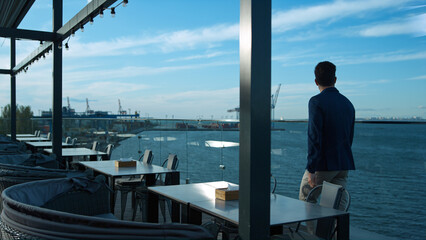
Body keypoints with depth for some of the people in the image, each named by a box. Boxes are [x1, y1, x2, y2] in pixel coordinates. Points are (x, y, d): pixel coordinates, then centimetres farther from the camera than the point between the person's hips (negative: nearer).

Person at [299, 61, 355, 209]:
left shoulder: (316, 101, -11)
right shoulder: (348, 104, 10)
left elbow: (314, 137, -18)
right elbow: (350, 137, 16)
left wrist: (311, 169, -17)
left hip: (323, 164, -6)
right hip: (344, 166, 6)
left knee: (305, 200, 9)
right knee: (339, 207, 10)